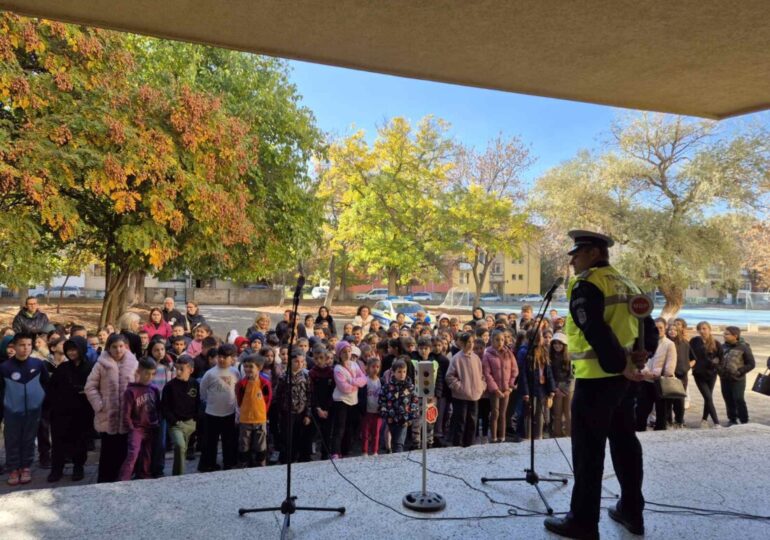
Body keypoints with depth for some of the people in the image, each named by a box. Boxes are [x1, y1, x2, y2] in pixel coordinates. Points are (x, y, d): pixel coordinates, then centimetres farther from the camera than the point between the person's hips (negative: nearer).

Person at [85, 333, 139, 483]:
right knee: (108, 451, 6)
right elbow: (90, 387, -1)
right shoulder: (101, 364, -3)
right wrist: (99, 405, -8)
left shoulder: (133, 364, 0)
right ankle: (104, 481, 18)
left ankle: (119, 480, 23)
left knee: (122, 450, 10)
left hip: (127, 416, 2)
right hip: (107, 416, -1)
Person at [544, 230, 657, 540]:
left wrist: (620, 364, -17)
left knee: (588, 451, -1)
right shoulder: (627, 285, 15)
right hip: (624, 377, 9)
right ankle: (632, 512, 28)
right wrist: (643, 352, 1)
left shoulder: (586, 284, -13)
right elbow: (649, 327, 16)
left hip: (597, 378, -9)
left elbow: (596, 332, -24)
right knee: (624, 442, 17)